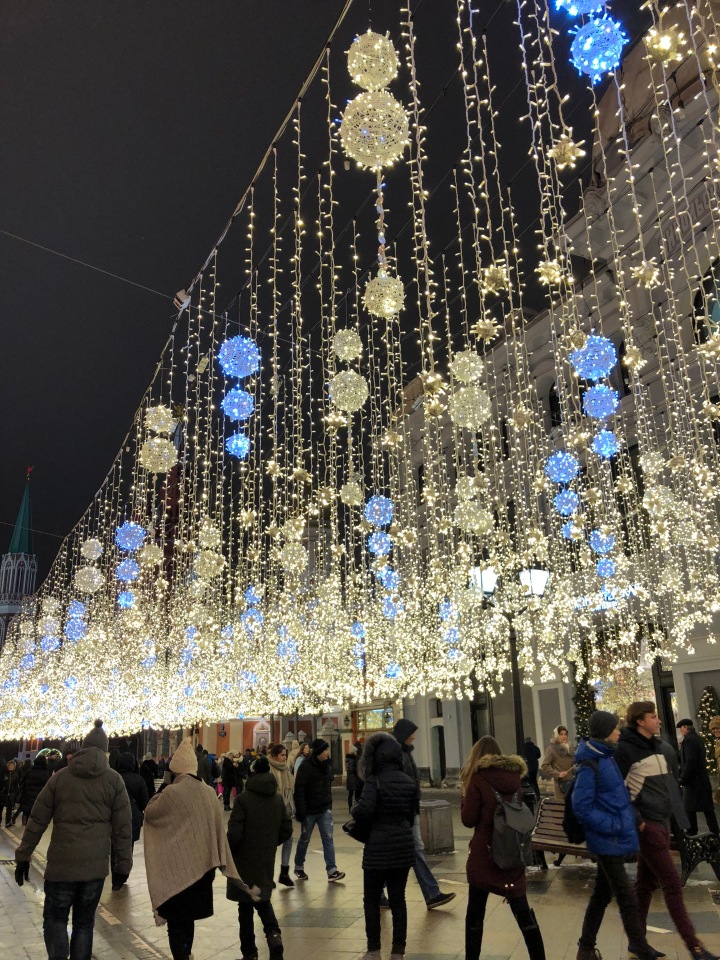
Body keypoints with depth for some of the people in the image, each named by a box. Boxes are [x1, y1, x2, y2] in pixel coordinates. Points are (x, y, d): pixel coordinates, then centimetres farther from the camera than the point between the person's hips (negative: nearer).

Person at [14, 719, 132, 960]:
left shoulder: (60, 777, 2)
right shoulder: (114, 780, 0)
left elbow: (37, 821, 4)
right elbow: (123, 828, 0)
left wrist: (23, 856, 13)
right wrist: (124, 864, 8)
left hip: (61, 862, -1)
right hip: (96, 865, 1)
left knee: (55, 918, 15)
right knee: (84, 922, 17)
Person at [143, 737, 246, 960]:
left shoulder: (173, 792, -17)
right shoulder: (209, 792, 1)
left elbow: (150, 813, -4)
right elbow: (217, 829, 8)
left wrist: (160, 792, 7)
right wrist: (220, 860, 17)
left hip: (177, 865, -6)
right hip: (201, 864, 6)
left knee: (176, 919, 5)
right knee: (188, 916, 22)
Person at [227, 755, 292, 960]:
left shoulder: (243, 799, -17)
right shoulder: (278, 799, -1)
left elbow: (234, 833, -19)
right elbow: (287, 830, 3)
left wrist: (227, 851, 0)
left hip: (245, 860, -4)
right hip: (267, 860, 4)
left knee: (245, 906, 11)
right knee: (263, 899, 21)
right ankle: (274, 932, -2)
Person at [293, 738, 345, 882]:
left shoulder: (327, 764, 2)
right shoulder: (306, 766, -19)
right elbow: (299, 790, -19)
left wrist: (329, 803, 13)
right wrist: (300, 811, -21)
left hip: (325, 809, 5)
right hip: (309, 810, -5)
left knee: (328, 838, -2)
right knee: (304, 839, 11)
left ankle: (332, 870, -2)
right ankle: (299, 867, 30)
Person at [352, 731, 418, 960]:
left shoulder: (374, 780, -14)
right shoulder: (409, 782, 4)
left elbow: (364, 812, -24)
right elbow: (412, 815, 10)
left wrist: (354, 810, -3)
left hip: (378, 848, -5)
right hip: (403, 846, 5)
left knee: (371, 899, 11)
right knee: (398, 899, 12)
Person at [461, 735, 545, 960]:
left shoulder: (478, 778, -11)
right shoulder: (514, 776, 3)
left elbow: (468, 819, -9)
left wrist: (465, 797, 5)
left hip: (484, 854, -4)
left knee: (475, 912, 9)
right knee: (521, 909, 12)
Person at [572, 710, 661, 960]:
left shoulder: (608, 757, 8)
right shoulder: (590, 765, -20)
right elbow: (581, 808, -20)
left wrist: (627, 821, 11)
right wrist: (613, 826, -19)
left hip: (615, 838, 9)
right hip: (608, 840, -9)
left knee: (602, 894, 17)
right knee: (627, 899, 1)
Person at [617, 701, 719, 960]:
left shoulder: (656, 746, 11)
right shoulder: (626, 749, -14)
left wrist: (669, 813, 13)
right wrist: (635, 820, -15)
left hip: (662, 822, 8)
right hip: (646, 825, -8)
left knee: (646, 884, 13)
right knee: (672, 884, -3)